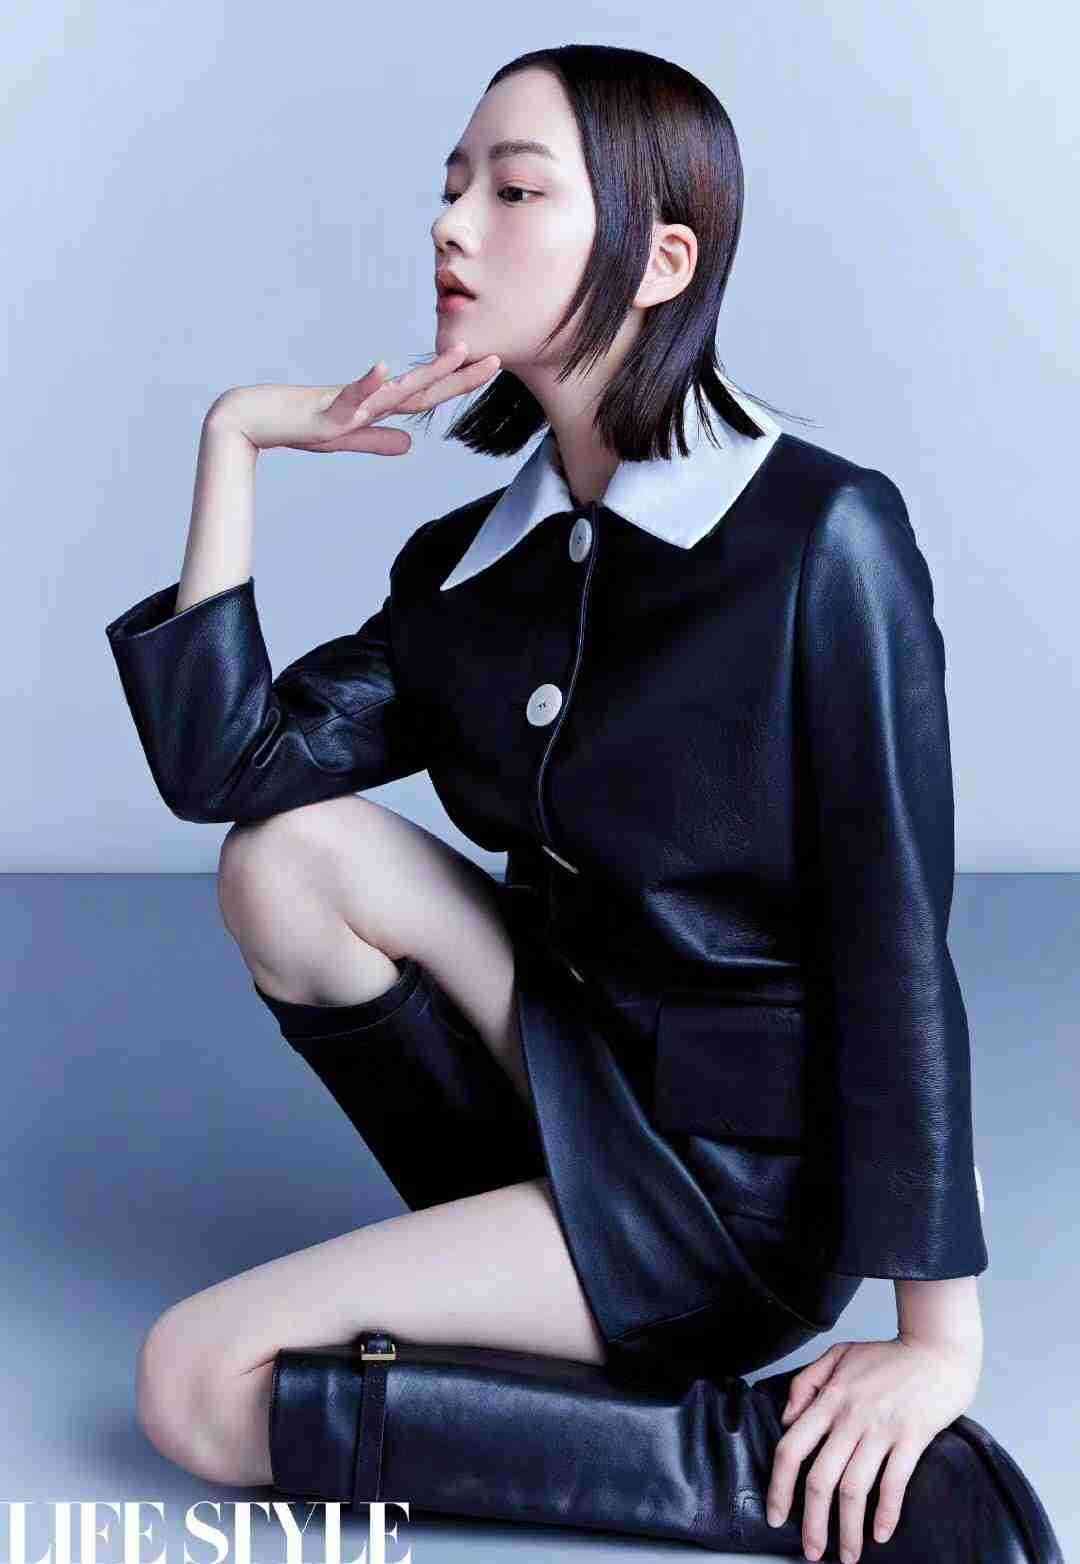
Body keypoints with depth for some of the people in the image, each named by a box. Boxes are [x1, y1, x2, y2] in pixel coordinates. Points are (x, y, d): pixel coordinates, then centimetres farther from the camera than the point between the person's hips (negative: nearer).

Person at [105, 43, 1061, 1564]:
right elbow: (220, 767, -7)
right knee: (287, 852, -11)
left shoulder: (822, 532, -18)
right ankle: (536, 1232, 1)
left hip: (744, 1173, -6)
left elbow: (895, 936, -19)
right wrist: (232, 439, -8)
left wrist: (940, 1337, -18)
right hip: (578, 1069, 7)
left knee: (202, 1391, -13)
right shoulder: (466, 565, 2)